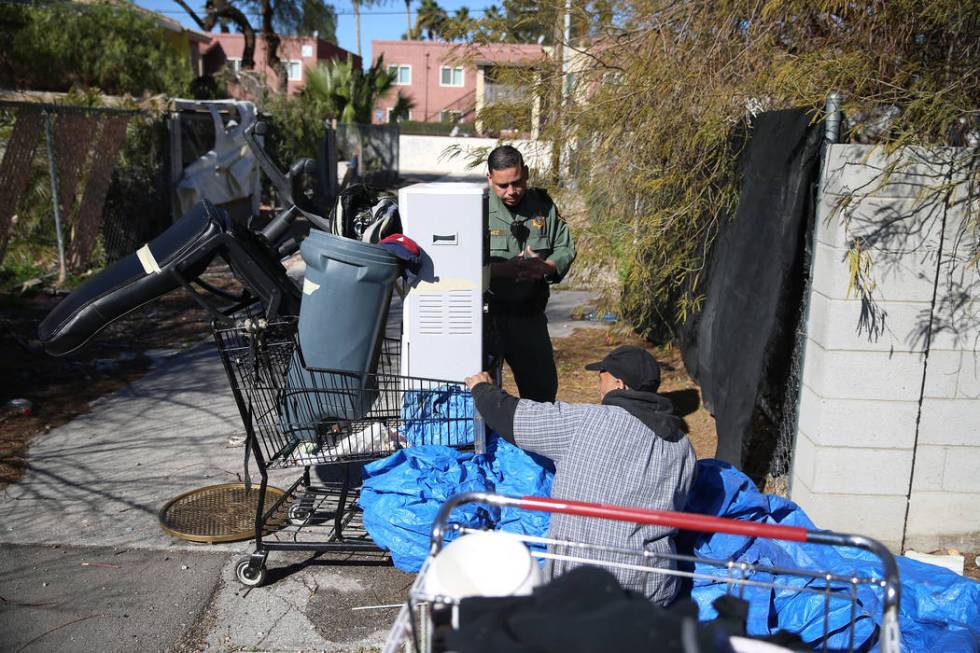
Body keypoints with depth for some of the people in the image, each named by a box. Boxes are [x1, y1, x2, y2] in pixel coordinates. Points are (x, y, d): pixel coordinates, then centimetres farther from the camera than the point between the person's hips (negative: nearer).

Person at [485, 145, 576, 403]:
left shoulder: (542, 205, 5)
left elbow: (565, 248, 8)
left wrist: (546, 267, -13)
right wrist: (503, 270, -28)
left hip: (529, 314, 4)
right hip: (488, 314, -4)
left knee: (543, 386, 16)